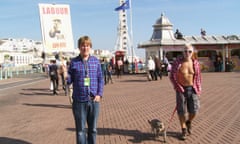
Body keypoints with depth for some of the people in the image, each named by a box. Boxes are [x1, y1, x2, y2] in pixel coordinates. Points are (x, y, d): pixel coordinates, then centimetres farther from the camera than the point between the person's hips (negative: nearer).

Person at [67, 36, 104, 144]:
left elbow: (100, 79, 6)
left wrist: (99, 94, -4)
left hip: (94, 100, 2)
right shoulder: (74, 62, 0)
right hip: (79, 101, -2)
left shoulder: (96, 61, 4)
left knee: (93, 129, 14)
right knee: (80, 130, 7)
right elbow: (69, 81, 2)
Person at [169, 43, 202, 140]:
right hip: (181, 89, -1)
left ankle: (189, 122, 30)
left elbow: (198, 77, 7)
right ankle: (184, 130, 20)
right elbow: (172, 76, -4)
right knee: (181, 111, 3)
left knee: (194, 110, -3)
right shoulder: (177, 62, -10)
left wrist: (198, 90, 3)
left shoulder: (195, 63, -2)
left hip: (192, 89, 2)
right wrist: (177, 87, -11)